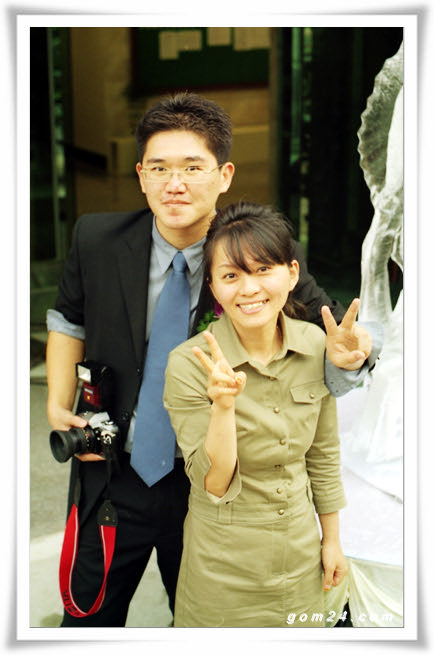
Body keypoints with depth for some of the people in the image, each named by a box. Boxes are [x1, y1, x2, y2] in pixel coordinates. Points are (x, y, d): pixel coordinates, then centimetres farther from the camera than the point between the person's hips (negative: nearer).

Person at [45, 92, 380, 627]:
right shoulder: (96, 240, -11)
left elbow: (328, 336, -9)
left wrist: (345, 355, -33)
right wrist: (59, 406, -3)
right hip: (114, 477, 1)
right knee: (87, 622, 19)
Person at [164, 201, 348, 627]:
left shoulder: (315, 345, -7)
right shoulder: (189, 364, -19)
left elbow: (322, 452, 5)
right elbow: (213, 484, -19)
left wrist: (332, 539, 11)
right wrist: (224, 405, -33)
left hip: (302, 553, 4)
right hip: (225, 565, -3)